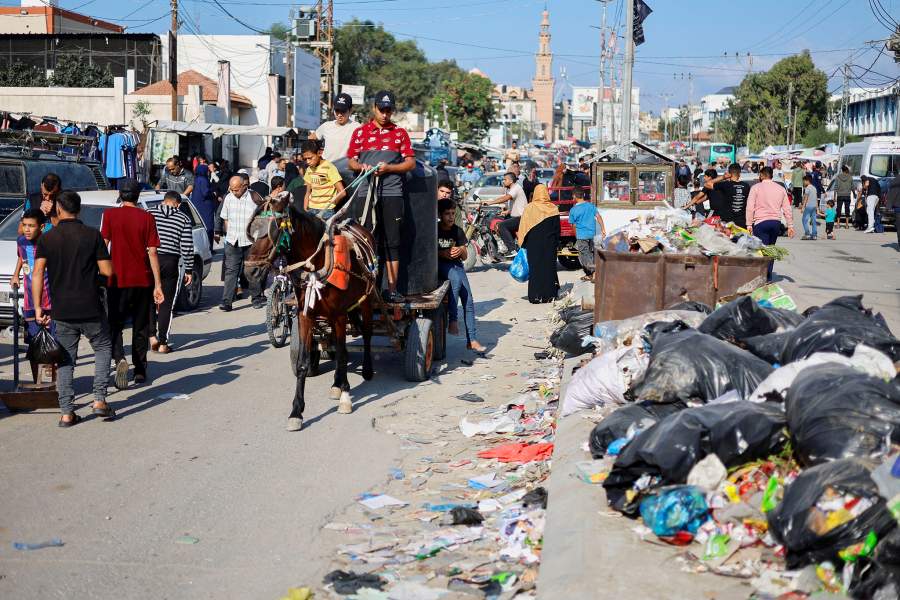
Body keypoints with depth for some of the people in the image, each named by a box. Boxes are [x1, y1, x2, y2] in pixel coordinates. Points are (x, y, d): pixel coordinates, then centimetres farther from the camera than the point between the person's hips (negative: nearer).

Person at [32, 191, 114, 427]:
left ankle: (67, 413, 6)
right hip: (91, 308, -1)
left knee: (66, 360, 8)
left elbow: (37, 273, -8)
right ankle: (99, 400, 7)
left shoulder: (46, 238, 1)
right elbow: (107, 270, -6)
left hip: (61, 310, 1)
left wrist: (38, 307, -5)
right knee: (102, 348, 18)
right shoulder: (93, 235, -4)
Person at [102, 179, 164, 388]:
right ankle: (140, 371, 19)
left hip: (118, 280, -1)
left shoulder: (110, 214, -4)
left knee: (115, 325, 8)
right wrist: (158, 284, -2)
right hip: (143, 280, 1)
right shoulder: (147, 218, -3)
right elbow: (152, 253, -4)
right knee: (140, 327, 15)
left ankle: (120, 359, -17)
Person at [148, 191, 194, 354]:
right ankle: (163, 344, 5)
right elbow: (187, 247, -2)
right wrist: (189, 270, 4)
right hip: (171, 263, -1)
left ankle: (152, 336, 6)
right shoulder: (183, 219, 1)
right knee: (166, 304, 4)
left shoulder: (150, 213, 4)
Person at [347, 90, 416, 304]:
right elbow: (351, 161, 13)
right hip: (366, 192, 0)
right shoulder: (360, 132, 13)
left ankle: (392, 289, 0)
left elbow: (411, 163, 7)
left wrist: (388, 168, -8)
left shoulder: (400, 133, 12)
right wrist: (362, 167, -9)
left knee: (392, 242, -2)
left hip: (392, 193, 0)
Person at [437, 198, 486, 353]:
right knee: (456, 278, -37)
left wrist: (461, 250, -7)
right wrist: (442, 253, -15)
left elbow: (465, 256, 15)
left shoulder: (457, 231, 11)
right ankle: (452, 319, -31)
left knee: (469, 301, -9)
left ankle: (472, 339, -6)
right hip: (440, 265, -5)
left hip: (456, 264, 5)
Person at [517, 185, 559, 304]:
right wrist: (556, 243, 13)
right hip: (550, 244, 2)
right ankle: (549, 295, 10)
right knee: (549, 267, 9)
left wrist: (522, 243, 3)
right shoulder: (553, 209, -1)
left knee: (535, 268, 2)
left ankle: (536, 296, -1)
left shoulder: (529, 208, -7)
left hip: (533, 243, -2)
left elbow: (523, 227, -5)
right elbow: (557, 228, 4)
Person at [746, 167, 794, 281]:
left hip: (761, 222, -4)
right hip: (776, 222, 4)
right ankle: (768, 276, 16)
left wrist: (749, 224, -5)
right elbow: (787, 209, 12)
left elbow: (750, 207, -6)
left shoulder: (756, 188, 0)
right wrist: (790, 226, 15)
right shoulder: (780, 189, 13)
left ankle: (764, 277, -19)